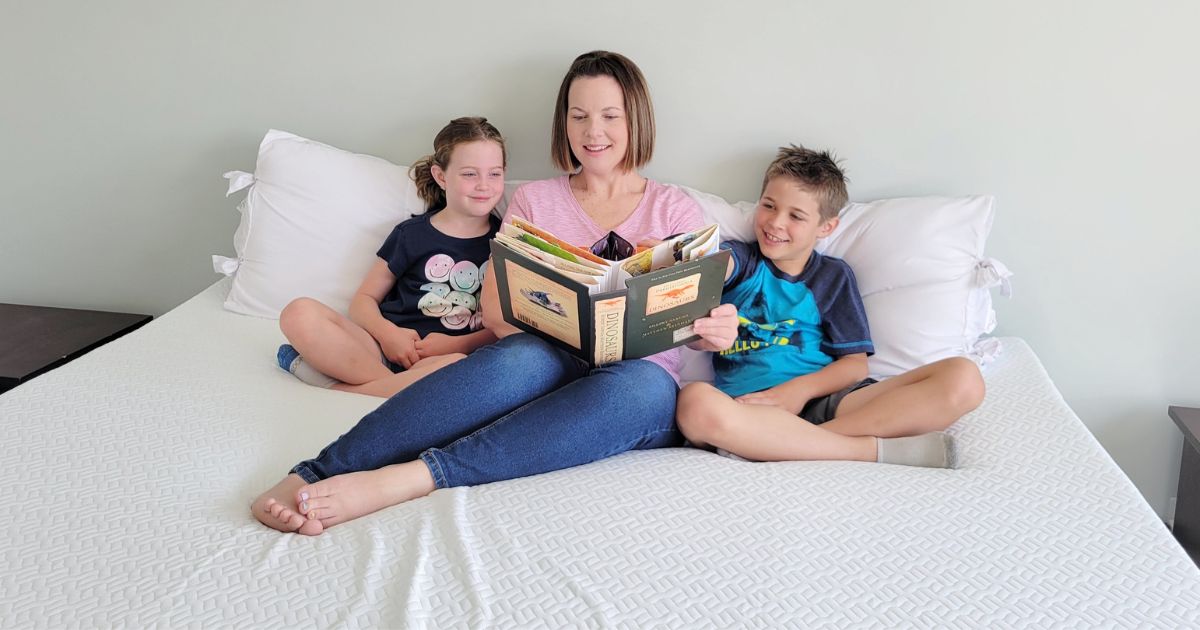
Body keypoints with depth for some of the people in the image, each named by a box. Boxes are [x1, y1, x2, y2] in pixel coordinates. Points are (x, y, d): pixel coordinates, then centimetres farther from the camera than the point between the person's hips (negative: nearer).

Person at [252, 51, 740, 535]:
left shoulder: (674, 210, 17)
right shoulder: (534, 201, 18)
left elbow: (696, 318, 8)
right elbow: (494, 307, 6)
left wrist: (716, 332, -18)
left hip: (644, 377, 0)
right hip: (553, 365, 0)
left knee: (636, 386, -39)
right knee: (524, 357, -38)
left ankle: (401, 479, -47)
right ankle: (313, 476, -46)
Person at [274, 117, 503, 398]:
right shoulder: (411, 234, 12)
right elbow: (364, 298, 13)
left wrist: (458, 345, -10)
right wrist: (387, 333, -9)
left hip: (446, 358, -1)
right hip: (385, 347, 1)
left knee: (458, 367, -40)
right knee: (300, 312, -22)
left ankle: (335, 388, -24)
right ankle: (403, 388, -27)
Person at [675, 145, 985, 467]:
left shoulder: (834, 275, 21)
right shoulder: (743, 260, 17)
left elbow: (855, 364, 11)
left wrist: (801, 388, -9)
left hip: (825, 401, 3)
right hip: (748, 405, -2)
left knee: (963, 378, -19)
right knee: (696, 402, -39)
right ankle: (877, 449, -28)